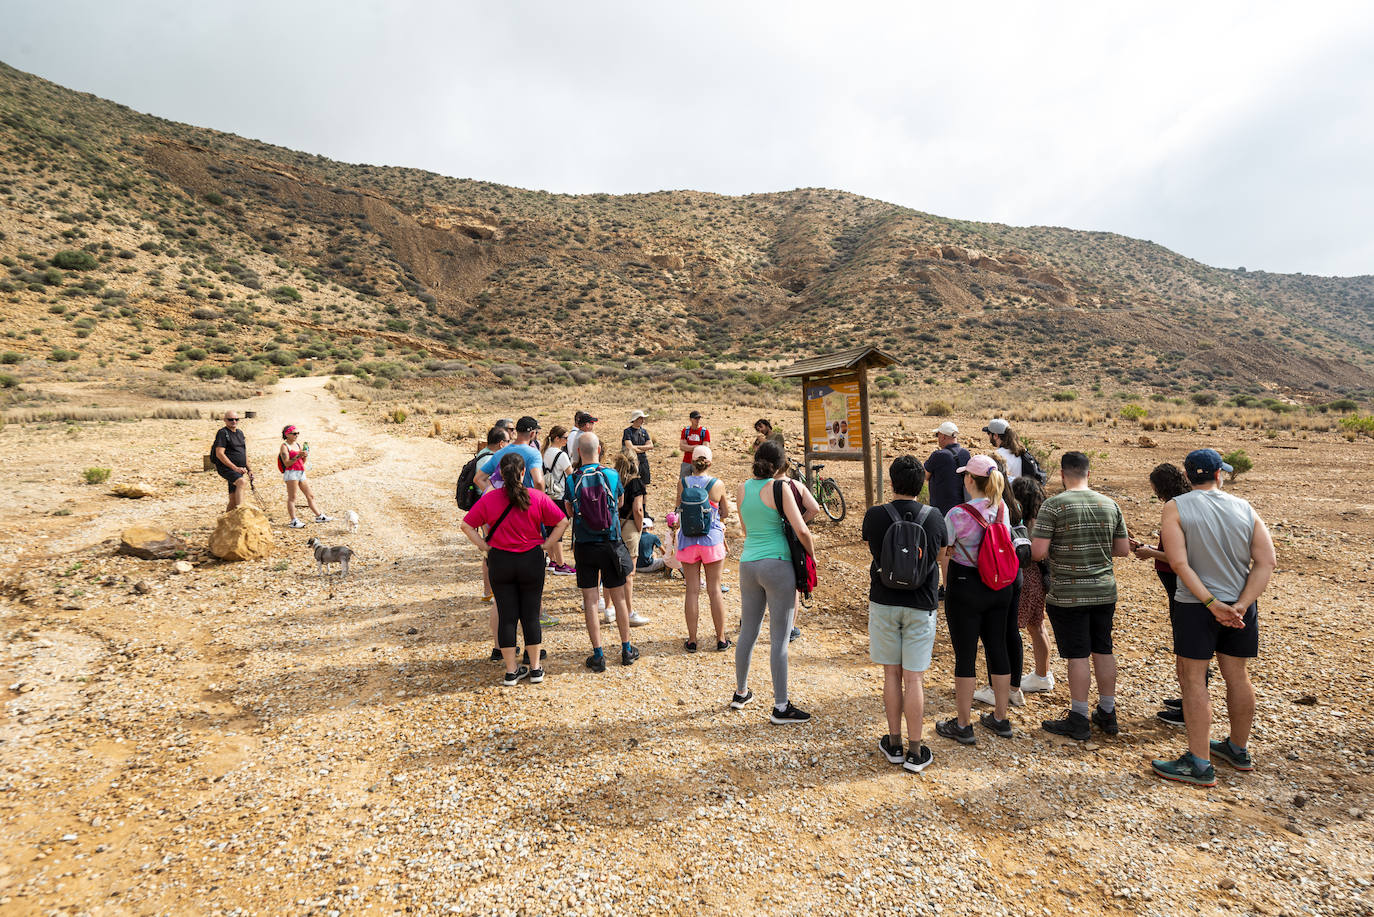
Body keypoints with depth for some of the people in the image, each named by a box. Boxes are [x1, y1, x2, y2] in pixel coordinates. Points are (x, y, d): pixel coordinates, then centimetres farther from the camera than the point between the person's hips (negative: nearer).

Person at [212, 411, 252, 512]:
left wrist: (248, 469, 20)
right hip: (226, 468, -8)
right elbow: (219, 454, -16)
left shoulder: (240, 432, 16)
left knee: (233, 500, 7)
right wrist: (235, 468, -21)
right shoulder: (222, 433, -8)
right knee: (242, 482, -34)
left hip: (239, 470, 8)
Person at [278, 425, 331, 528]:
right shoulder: (284, 446, -5)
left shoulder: (297, 444, 17)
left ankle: (319, 516, 16)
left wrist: (305, 455, 2)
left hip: (301, 473, 8)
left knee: (310, 495, 10)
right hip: (291, 473, -8)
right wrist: (298, 456, -20)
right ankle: (293, 521, -5)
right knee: (292, 497, -6)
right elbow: (287, 463, -14)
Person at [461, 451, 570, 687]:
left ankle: (512, 671, 17)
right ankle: (536, 668, 19)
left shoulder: (489, 498, -7)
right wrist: (545, 545, -2)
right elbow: (562, 522, -7)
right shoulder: (537, 498, -8)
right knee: (531, 616, 11)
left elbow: (467, 526, -4)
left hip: (500, 561, 1)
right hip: (531, 561, 0)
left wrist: (485, 546, -1)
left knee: (506, 617, 9)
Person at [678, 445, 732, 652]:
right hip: (712, 540, -1)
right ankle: (721, 639, 17)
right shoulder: (718, 484, -7)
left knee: (692, 591, 7)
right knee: (715, 590, 8)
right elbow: (725, 514, 3)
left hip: (687, 542, 1)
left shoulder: (682, 483, -5)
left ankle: (692, 640, 13)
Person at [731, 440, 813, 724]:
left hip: (748, 563, 6)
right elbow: (801, 531, -14)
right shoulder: (779, 488, -12)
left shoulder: (742, 488, 5)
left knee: (747, 632, 18)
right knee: (779, 638, 2)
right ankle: (781, 707, 10)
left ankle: (740, 693, 32)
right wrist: (812, 555, 2)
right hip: (777, 564, -6)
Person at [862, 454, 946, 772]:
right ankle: (915, 752, 13)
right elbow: (939, 559, 9)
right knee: (914, 679, 5)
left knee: (892, 675, 12)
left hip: (884, 603, 0)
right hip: (920, 606, 0)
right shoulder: (934, 517, -6)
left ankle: (894, 744, 22)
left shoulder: (874, 516, -9)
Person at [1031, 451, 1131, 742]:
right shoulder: (1110, 504, 3)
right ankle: (1108, 714, 28)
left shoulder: (1054, 505, -14)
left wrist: (1057, 547, 4)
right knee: (1103, 651, 15)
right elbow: (1123, 549, 8)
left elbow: (1037, 552, -18)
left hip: (1068, 595, -5)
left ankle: (1079, 721, 12)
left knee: (1077, 655, 2)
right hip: (1104, 591, 5)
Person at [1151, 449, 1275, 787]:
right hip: (1240, 606, 5)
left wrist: (1212, 603, -15)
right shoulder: (1244, 508, 3)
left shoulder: (1176, 508, -10)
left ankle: (1200, 764, 5)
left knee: (1193, 680, 2)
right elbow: (1267, 561, -4)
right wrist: (1241, 605, -10)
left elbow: (1179, 562, -19)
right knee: (1237, 676, 18)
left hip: (1195, 606, -5)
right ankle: (1239, 749, 35)